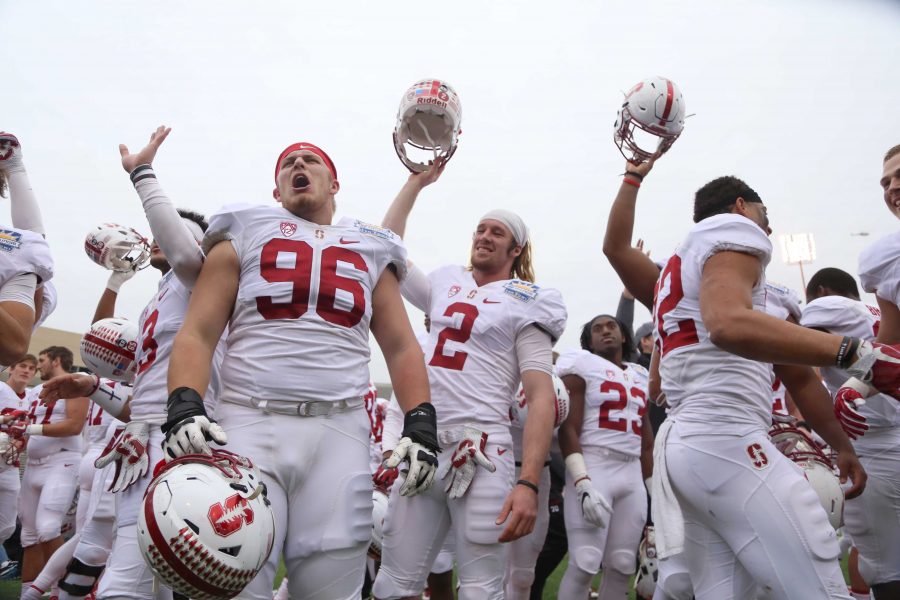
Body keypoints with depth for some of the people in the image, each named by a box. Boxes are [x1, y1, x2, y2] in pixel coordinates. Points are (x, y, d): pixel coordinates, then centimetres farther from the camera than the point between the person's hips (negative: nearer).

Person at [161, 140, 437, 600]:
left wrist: (420, 424, 2)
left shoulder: (370, 252, 19)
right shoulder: (244, 237, 13)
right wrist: (184, 409, -13)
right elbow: (197, 334, 5)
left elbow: (401, 348, 16)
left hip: (340, 432, 2)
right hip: (250, 425, -1)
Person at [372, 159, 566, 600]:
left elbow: (541, 396, -6)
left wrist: (528, 482, -17)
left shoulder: (525, 303, 3)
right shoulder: (445, 289, 18)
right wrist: (418, 180, 25)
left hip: (480, 453, -4)